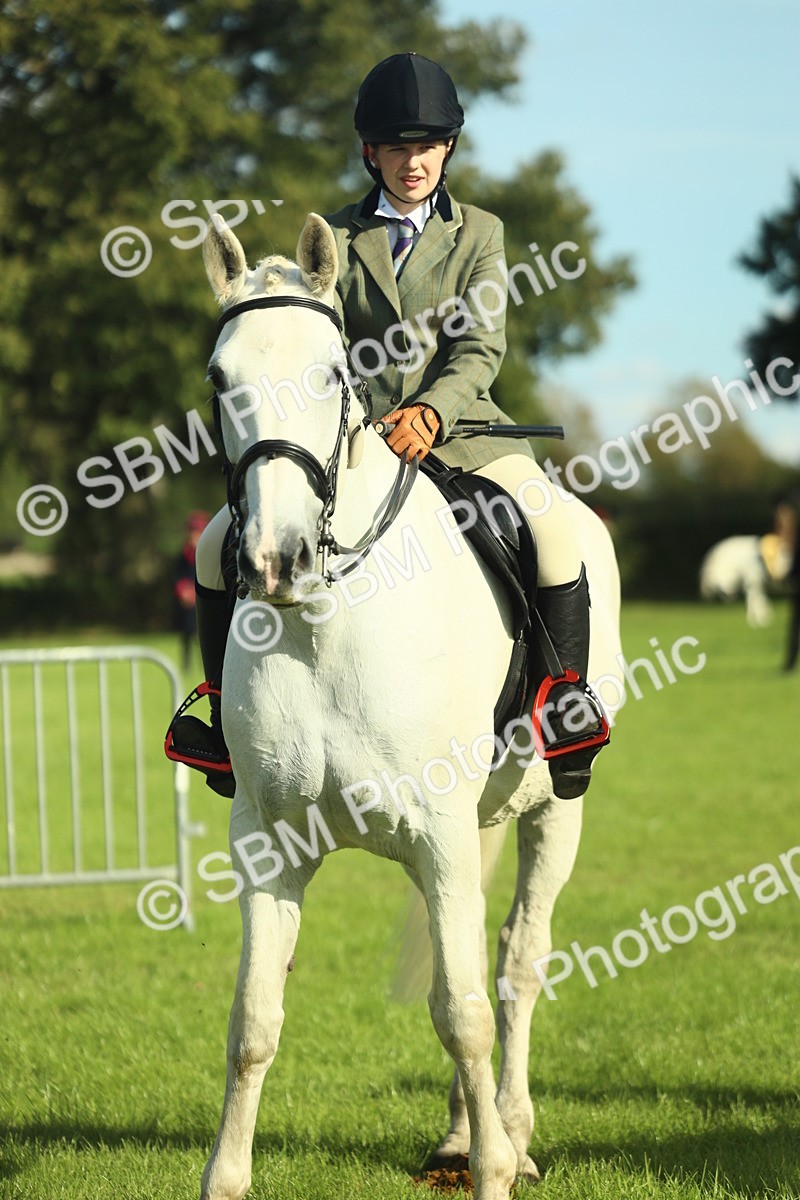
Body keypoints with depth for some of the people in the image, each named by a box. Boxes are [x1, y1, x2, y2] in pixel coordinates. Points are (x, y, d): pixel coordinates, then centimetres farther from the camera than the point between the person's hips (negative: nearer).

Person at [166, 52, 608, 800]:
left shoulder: (479, 233, 7)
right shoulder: (335, 236, 10)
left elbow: (481, 349, -5)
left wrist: (431, 412, -24)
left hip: (458, 428, -2)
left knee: (553, 530, -29)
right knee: (221, 542, -10)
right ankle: (231, 717, 6)